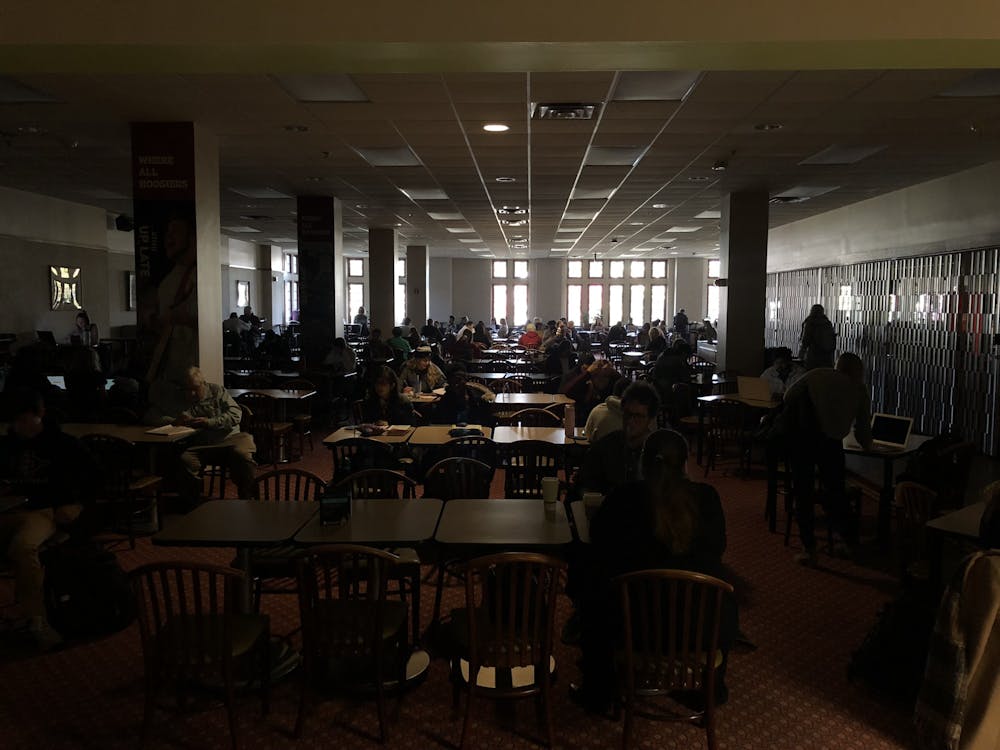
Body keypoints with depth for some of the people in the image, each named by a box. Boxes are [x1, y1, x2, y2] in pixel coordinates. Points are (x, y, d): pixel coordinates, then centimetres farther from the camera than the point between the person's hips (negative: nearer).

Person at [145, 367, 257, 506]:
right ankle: (192, 506, -16)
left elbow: (235, 414, 0)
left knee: (242, 456, -32)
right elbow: (150, 416, 11)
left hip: (228, 438, -1)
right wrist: (174, 421, -6)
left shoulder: (217, 391, 12)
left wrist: (210, 422, -14)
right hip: (197, 445, 1)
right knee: (185, 461, -32)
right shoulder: (175, 399, 15)